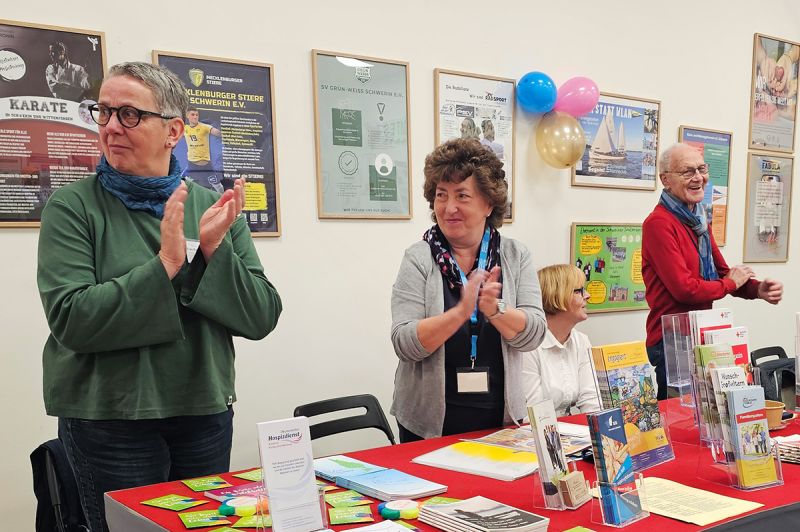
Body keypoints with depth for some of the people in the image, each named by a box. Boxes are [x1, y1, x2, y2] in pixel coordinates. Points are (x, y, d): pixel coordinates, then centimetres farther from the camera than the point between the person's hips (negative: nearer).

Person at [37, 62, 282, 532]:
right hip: (109, 419, -3)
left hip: (207, 414, 4)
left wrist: (213, 251, -16)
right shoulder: (73, 207, -7)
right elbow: (71, 319, -17)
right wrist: (165, 265, -23)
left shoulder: (214, 206, 2)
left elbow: (263, 317, -2)